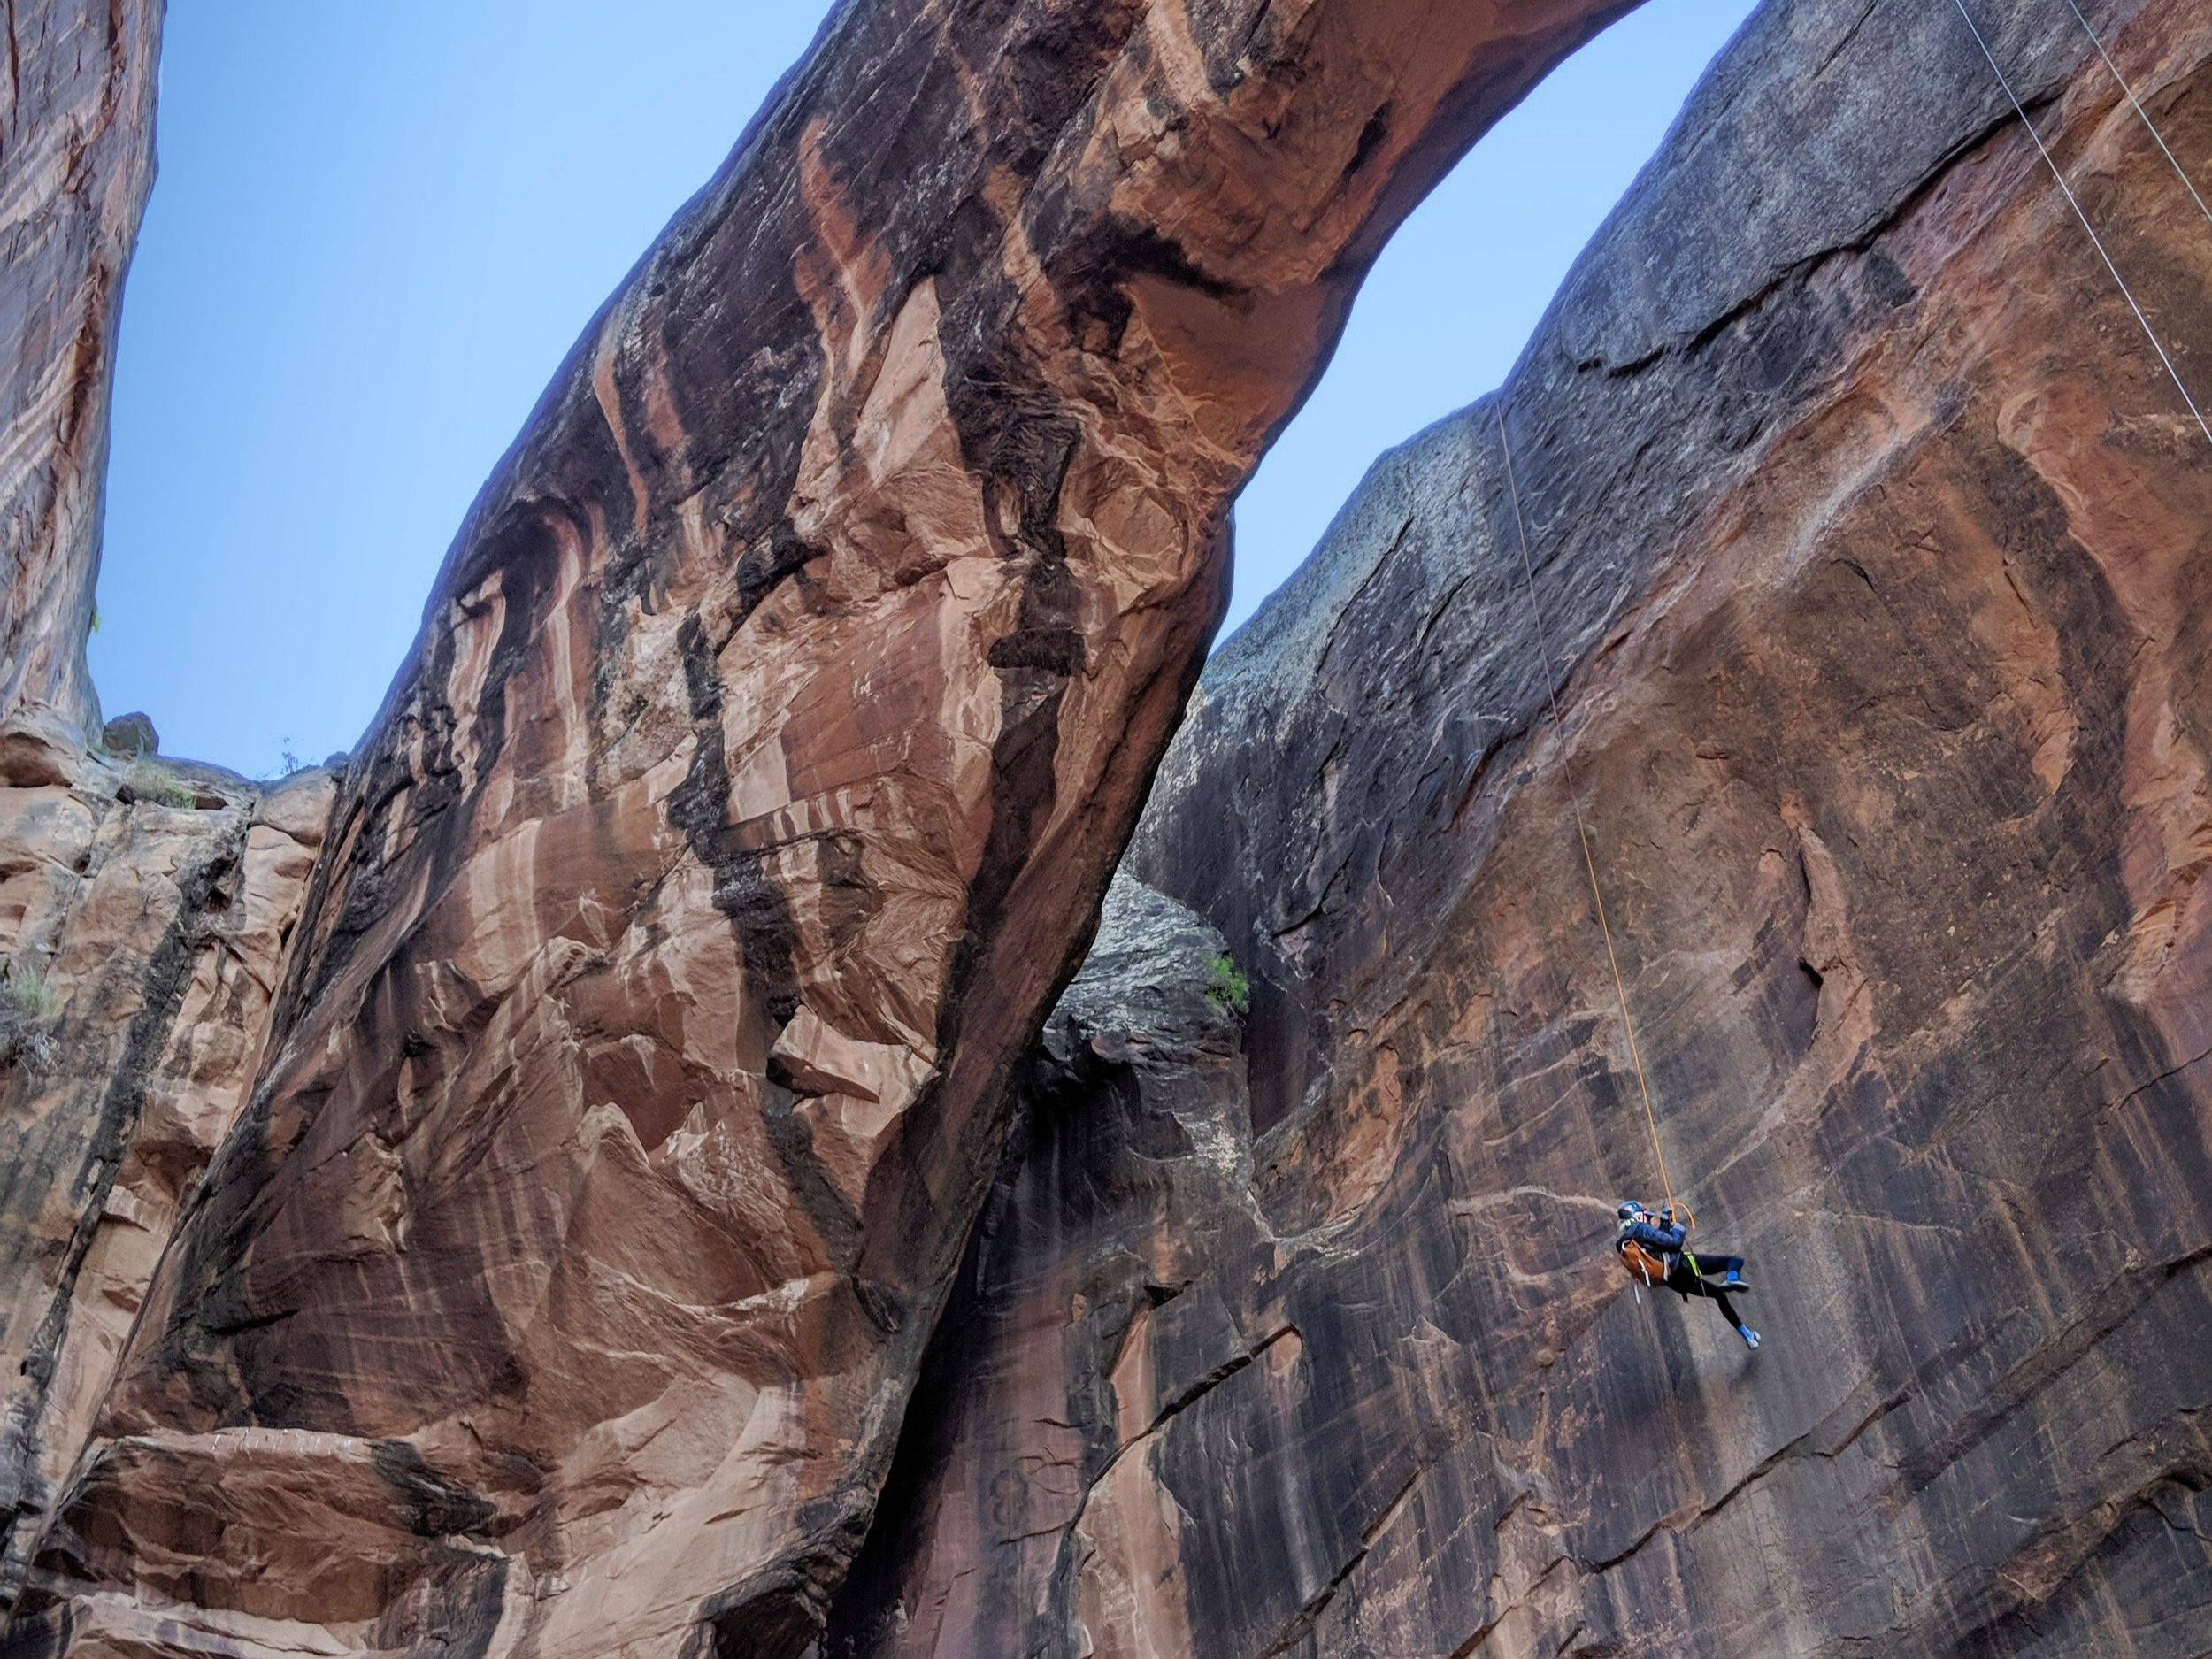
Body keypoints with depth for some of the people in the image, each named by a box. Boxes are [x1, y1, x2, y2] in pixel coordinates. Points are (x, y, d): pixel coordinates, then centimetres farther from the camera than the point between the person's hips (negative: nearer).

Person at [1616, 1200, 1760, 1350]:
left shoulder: (1623, 1245, 11)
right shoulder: (1642, 1229, -13)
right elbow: (1674, 1243, -15)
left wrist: (1664, 1223, 24)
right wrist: (1679, 1229, 4)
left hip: (1673, 1282, 8)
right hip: (1681, 1265, -8)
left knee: (1718, 1293, 29)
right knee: (1735, 1261, -8)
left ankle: (1746, 1333, 30)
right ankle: (1731, 1278, -40)